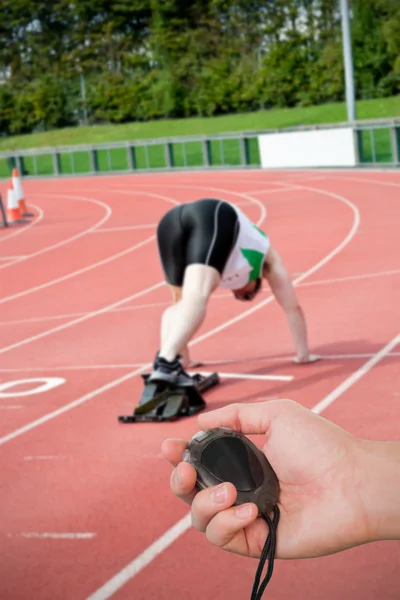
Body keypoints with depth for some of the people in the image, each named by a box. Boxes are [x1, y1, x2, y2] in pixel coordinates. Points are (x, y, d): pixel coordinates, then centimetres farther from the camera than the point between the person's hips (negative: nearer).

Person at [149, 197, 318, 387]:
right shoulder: (266, 257, 39)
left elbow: (177, 302, 50)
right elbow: (293, 307, 38)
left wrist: (183, 357, 54)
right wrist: (303, 354, 44)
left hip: (170, 220, 4)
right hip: (215, 218, -4)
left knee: (182, 303, 13)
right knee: (197, 297, -21)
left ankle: (168, 362, -14)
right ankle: (166, 362, -44)